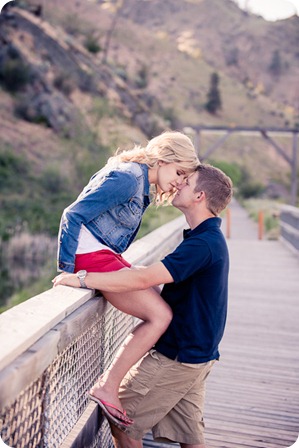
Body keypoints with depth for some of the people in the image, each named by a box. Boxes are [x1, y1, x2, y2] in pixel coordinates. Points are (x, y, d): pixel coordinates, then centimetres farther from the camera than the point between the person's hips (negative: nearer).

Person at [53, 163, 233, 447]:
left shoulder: (202, 244, -23)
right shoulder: (212, 238, 11)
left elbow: (143, 279, -31)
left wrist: (81, 279, -25)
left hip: (177, 357, -9)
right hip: (197, 355, 9)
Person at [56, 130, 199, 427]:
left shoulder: (140, 183, 16)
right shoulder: (127, 178, -15)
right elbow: (74, 215, -19)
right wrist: (67, 269, -16)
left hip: (105, 256, 10)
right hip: (92, 257, -10)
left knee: (160, 310, 10)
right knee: (160, 316, -15)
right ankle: (108, 388, -9)